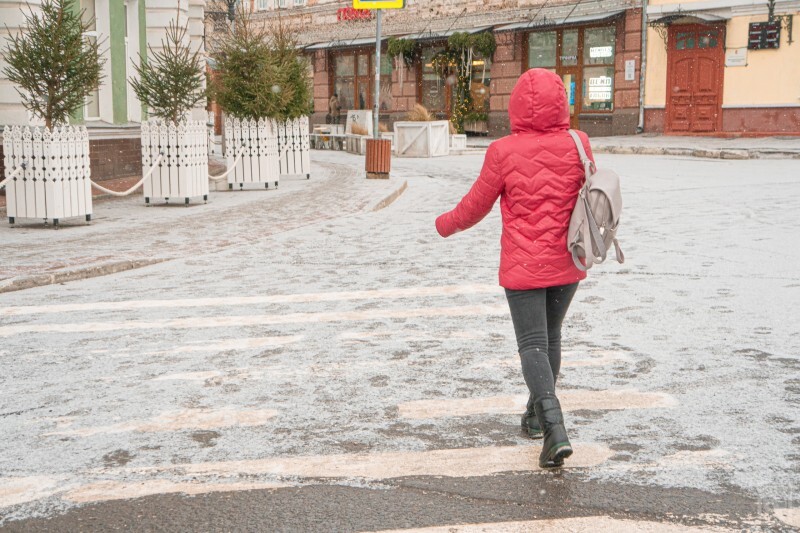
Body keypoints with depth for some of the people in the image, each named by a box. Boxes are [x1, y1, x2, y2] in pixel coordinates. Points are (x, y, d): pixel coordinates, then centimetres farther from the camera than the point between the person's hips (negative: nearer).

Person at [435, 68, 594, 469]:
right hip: (567, 263, 4)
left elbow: (475, 206, -4)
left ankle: (555, 428, -16)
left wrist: (445, 225, 16)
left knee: (532, 345, 0)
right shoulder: (577, 145, -5)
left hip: (522, 266, -4)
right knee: (550, 336, 20)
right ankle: (536, 415, 35)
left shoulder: (504, 152, -14)